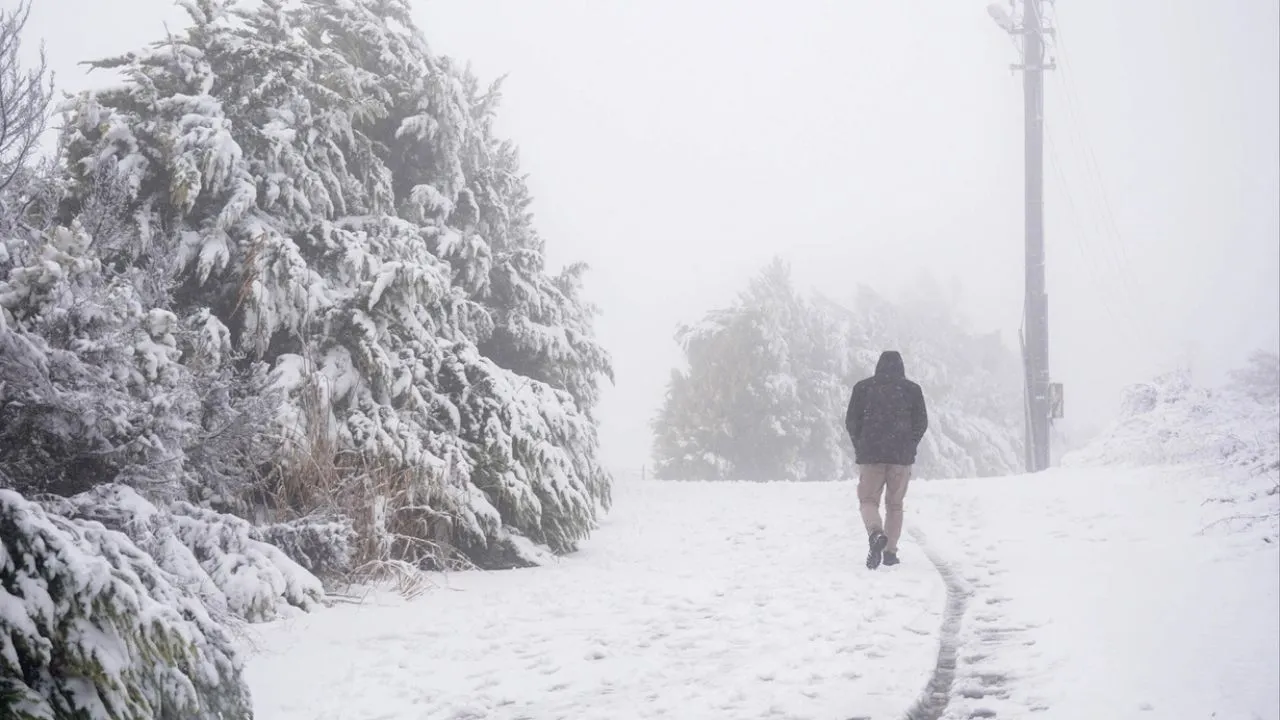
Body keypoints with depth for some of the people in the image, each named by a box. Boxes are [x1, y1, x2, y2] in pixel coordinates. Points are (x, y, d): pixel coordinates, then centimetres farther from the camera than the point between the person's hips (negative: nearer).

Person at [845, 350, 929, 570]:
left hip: (870, 454, -1)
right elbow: (921, 423, 5)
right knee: (895, 503, 12)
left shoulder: (863, 387, 5)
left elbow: (851, 421, 4)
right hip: (902, 456, 1)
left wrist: (860, 447, 17)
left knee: (868, 500, 4)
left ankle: (876, 534, -25)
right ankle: (890, 551, 9)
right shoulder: (912, 389, 5)